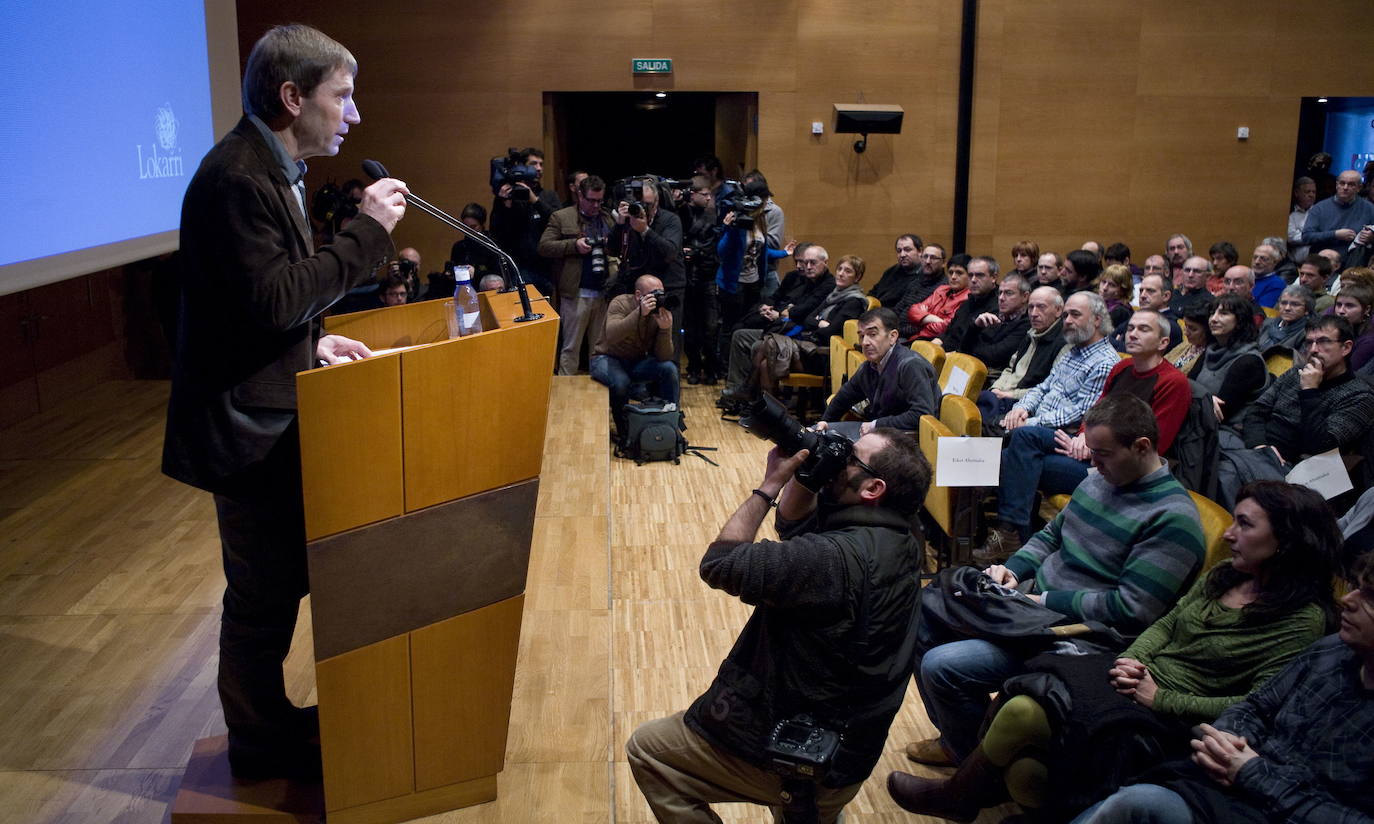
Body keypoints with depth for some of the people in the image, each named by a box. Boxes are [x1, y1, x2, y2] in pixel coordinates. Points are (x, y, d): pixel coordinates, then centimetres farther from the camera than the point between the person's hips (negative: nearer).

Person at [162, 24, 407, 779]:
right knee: (262, 593, 5)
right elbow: (270, 302, -27)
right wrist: (366, 230, -22)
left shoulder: (267, 169, 10)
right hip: (246, 425, -10)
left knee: (278, 581, 20)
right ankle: (260, 744, 25)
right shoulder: (237, 178, -21)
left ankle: (268, 718, 37)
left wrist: (312, 341, 5)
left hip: (268, 411, 10)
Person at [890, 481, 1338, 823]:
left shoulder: (1302, 619, -12)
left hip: (1170, 720, -7)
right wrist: (1131, 661, -4)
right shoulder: (1226, 575, 10)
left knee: (1022, 716, -21)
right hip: (1141, 676, 7)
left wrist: (1160, 698, -17)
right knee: (1015, 702, -18)